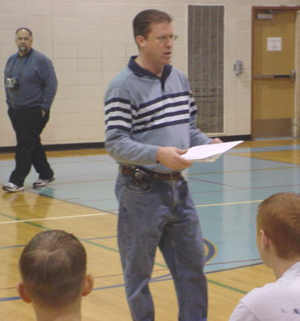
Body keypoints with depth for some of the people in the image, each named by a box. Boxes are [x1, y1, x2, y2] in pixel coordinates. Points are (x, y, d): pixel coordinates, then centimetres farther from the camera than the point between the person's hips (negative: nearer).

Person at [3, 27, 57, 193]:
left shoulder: (40, 60, -8)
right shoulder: (11, 60, 11)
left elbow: (51, 84, -9)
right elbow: (7, 83, 20)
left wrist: (44, 107, -13)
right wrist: (9, 102, 10)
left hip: (35, 111, -7)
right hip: (16, 111, 7)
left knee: (25, 145, -9)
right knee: (33, 145, 13)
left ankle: (17, 181, -9)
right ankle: (46, 174, 25)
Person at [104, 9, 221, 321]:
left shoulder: (179, 79, 10)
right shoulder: (122, 87, -13)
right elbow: (115, 144, -18)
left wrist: (207, 142, -3)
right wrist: (158, 155, -31)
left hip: (178, 187, 7)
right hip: (141, 191, -7)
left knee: (192, 265, 13)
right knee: (138, 272, 7)